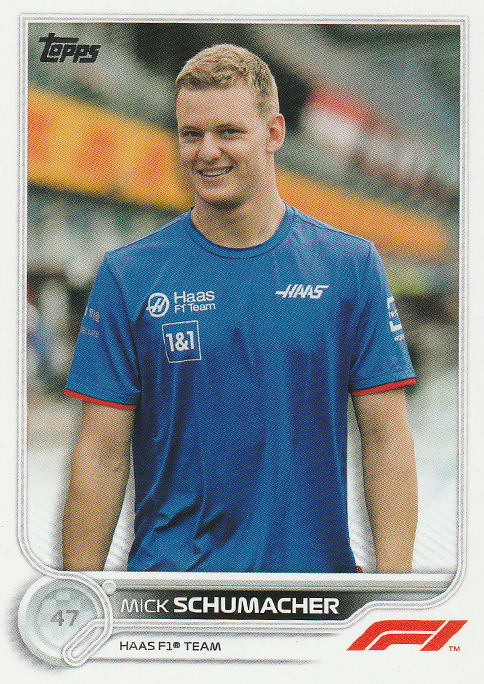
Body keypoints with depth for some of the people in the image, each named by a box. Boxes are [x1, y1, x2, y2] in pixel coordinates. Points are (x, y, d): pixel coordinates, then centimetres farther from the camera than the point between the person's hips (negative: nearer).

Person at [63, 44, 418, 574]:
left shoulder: (352, 267, -1)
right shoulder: (127, 275, -2)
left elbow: (386, 440, -2)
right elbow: (102, 454, -4)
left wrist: (394, 574, -10)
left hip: (315, 558, 1)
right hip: (170, 564, -1)